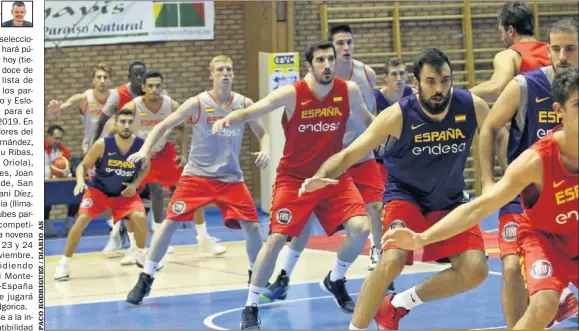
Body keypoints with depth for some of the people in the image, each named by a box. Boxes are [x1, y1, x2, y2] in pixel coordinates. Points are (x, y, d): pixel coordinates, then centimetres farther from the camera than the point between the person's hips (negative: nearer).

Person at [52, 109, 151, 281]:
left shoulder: (141, 145, -17)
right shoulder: (102, 144, -24)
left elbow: (145, 167, 5)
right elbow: (83, 166, -12)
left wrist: (135, 184, -10)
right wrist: (80, 181, -32)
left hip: (124, 192, 1)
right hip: (98, 189, -1)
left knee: (140, 217, -20)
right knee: (82, 219, -19)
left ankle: (142, 255, 10)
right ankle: (64, 263, -6)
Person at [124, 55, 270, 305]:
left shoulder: (244, 104, -1)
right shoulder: (197, 104, -9)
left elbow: (262, 133, 12)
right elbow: (163, 126, -4)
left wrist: (265, 151, -10)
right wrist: (145, 150, -19)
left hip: (231, 178, 2)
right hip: (197, 174, -2)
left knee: (252, 226, -4)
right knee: (170, 222, -9)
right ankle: (145, 279, 2)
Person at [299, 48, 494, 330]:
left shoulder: (473, 107, -16)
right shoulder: (398, 116, -23)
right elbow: (349, 154, -22)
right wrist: (323, 176, -41)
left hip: (451, 200, 4)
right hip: (405, 195, -4)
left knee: (475, 270, -9)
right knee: (392, 260, -28)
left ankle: (399, 304, 12)